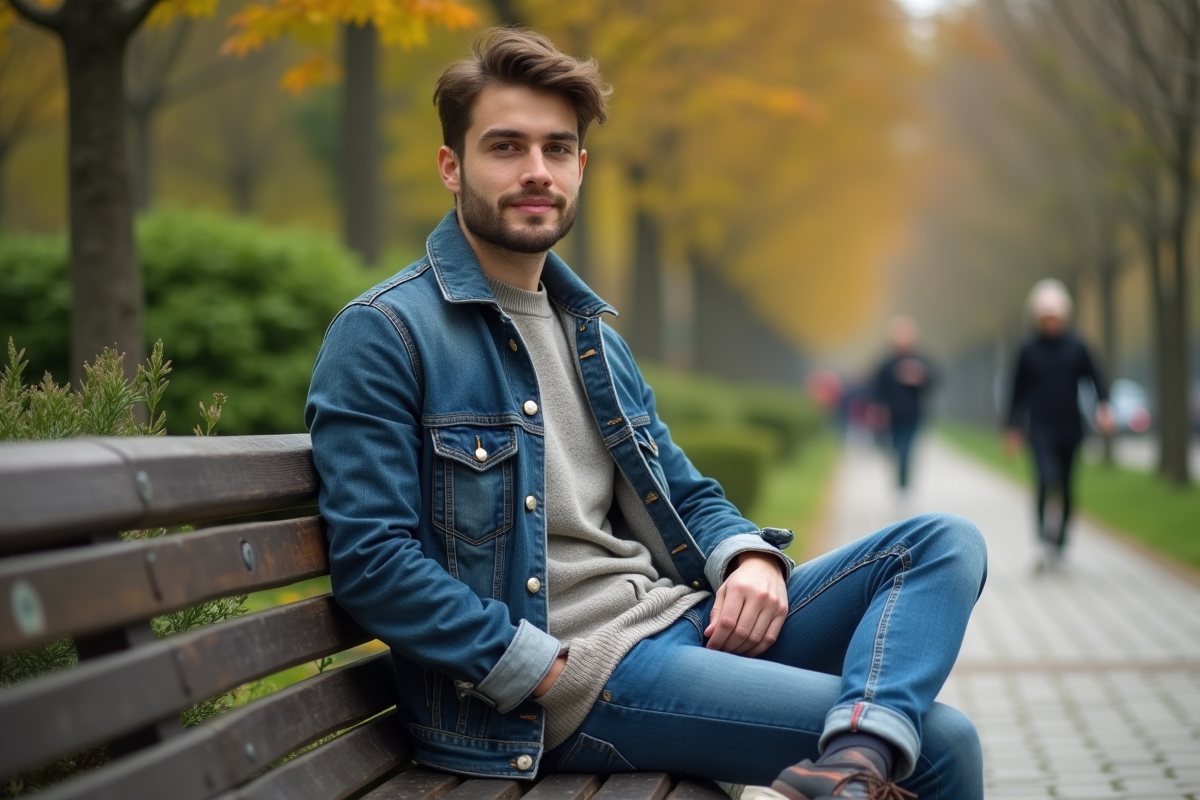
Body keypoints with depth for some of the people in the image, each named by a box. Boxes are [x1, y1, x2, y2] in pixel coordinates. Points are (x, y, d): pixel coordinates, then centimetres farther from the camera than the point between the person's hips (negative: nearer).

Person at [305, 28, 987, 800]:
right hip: (584, 673, -9)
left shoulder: (592, 333, 18)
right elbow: (371, 559, -17)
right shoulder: (383, 336, -8)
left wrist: (751, 559, -2)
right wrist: (557, 679, -18)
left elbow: (685, 495, 23)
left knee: (947, 543, -9)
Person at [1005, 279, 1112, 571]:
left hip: (1070, 428, 2)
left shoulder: (1076, 347, 4)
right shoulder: (1028, 350, 2)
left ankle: (1059, 545, 22)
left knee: (1065, 488, 9)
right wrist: (1013, 427, 9)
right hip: (1041, 429, -2)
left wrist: (1104, 406, -11)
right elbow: (1019, 391, 8)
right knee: (1048, 478, -22)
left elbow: (1095, 378, 6)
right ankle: (1046, 541, -23)